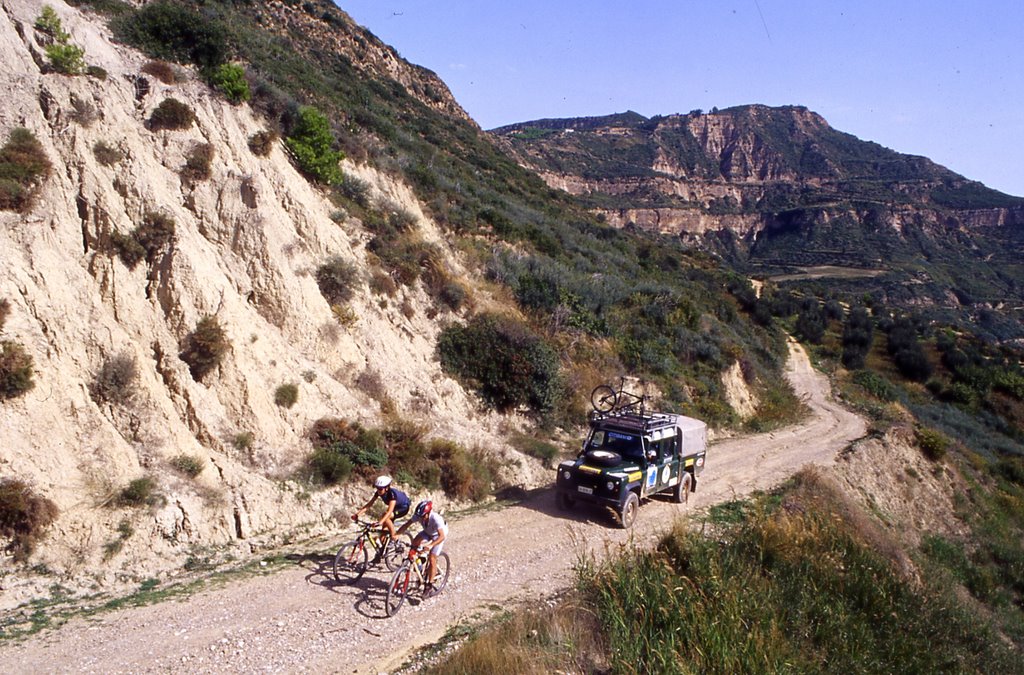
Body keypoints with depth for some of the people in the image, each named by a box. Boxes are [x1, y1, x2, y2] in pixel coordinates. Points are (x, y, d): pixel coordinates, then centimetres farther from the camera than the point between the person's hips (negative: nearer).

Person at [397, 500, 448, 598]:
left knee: (432, 559, -14)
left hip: (438, 535, -5)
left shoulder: (436, 519, -41)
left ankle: (429, 586, -3)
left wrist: (431, 545, -61)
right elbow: (406, 525, -23)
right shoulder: (418, 515, -27)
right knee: (415, 541, -24)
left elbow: (442, 536, -47)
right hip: (427, 532, 5)